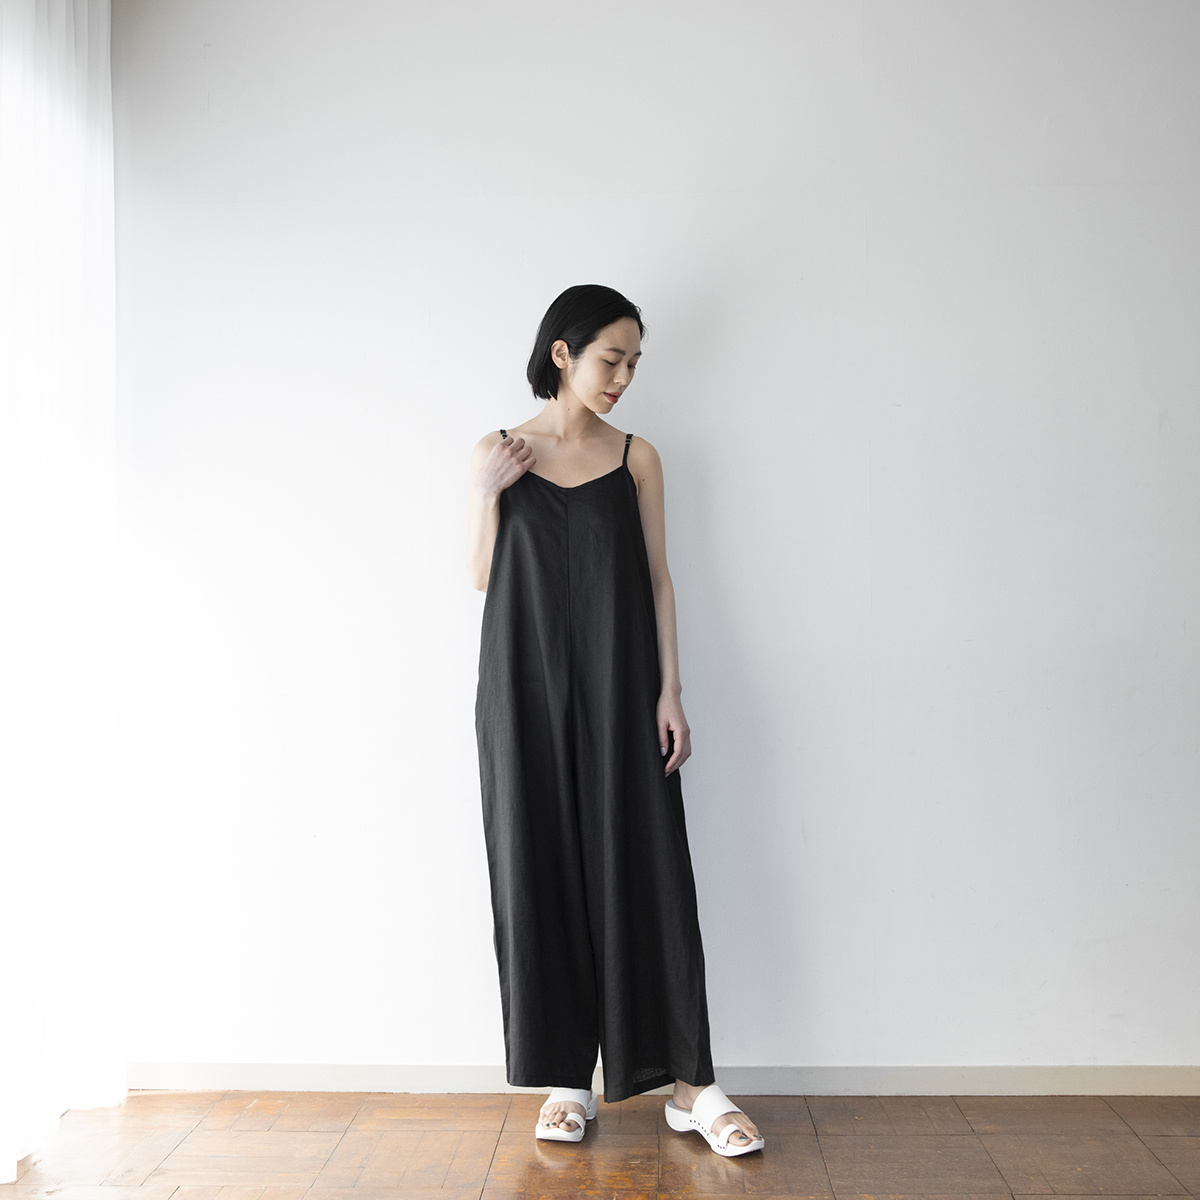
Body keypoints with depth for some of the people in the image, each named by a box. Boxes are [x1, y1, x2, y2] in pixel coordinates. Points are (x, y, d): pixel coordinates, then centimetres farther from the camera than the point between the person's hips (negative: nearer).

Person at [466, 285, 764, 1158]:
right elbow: (482, 577, 5)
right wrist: (488, 493, -9)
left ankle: (692, 1084, 7)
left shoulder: (637, 457, 6)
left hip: (617, 692, 0)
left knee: (644, 870, -1)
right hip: (527, 692, 1)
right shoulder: (499, 453, 5)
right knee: (543, 873, 4)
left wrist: (669, 692, -3)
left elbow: (657, 577, 4)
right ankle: (568, 1078, 16)